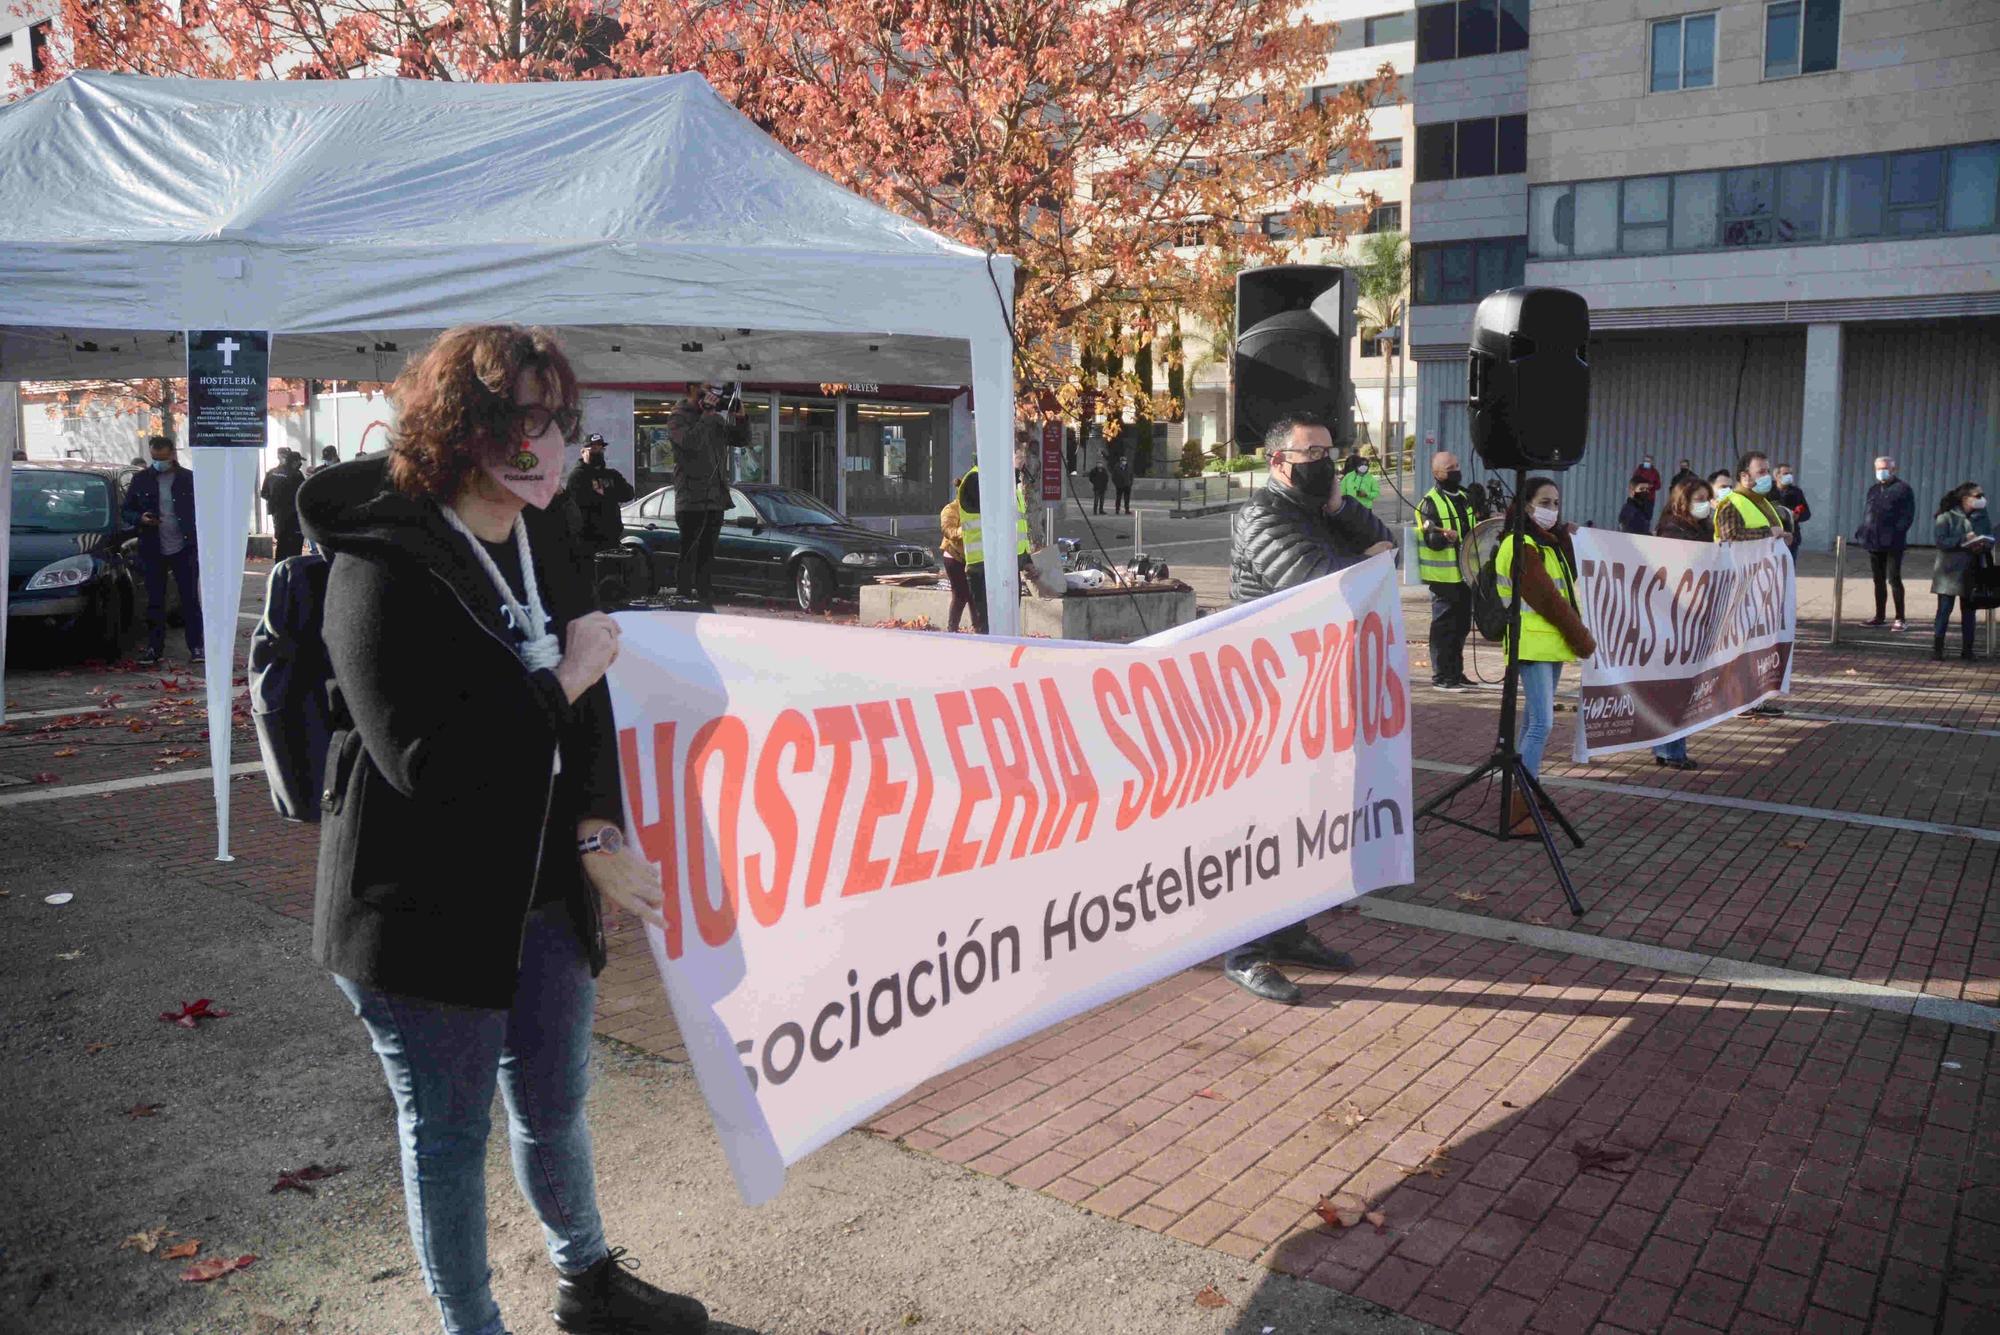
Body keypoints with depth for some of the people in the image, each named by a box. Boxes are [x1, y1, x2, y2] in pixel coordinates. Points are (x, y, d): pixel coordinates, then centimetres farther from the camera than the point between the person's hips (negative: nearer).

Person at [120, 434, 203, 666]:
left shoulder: (189, 479, 1)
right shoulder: (141, 480, 5)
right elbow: (126, 510, 11)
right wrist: (140, 519, -12)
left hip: (184, 550, -2)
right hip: (153, 551, 2)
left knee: (191, 599, 1)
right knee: (155, 601, 6)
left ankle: (195, 646, 7)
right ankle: (154, 647, 12)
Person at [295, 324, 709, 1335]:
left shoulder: (540, 537, 4)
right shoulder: (384, 568, -19)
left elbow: (586, 693, 6)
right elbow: (426, 760, -24)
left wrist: (598, 826, -7)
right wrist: (567, 682, -17)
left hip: (546, 889, 7)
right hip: (428, 908, -7)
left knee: (553, 1106, 23)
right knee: (446, 1130, 13)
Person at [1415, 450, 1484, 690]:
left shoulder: (1467, 496, 13)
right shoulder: (1430, 502, -10)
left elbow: (1481, 522, 30)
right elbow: (1431, 539, -19)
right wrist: (1445, 536, -38)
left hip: (1466, 571, 8)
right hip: (1443, 575, -8)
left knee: (1462, 624, 13)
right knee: (1444, 625, -4)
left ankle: (1456, 672, 23)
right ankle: (1441, 676, 2)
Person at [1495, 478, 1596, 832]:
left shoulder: (1547, 543, 17)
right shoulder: (1521, 547, -14)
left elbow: (1566, 586, 13)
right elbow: (1547, 599, -16)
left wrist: (1564, 539, 8)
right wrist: (1583, 639, -11)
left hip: (1551, 642, 10)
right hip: (1533, 643, -10)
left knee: (1535, 719, 13)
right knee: (1541, 722, -15)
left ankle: (1526, 794, 21)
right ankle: (1519, 810, -16)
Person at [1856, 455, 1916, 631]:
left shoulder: (1903, 489, -3)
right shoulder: (1873, 489, 18)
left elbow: (1908, 515, -9)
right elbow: (1866, 513, 19)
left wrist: (1897, 532, -19)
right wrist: (1862, 533, 5)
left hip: (1893, 543, -7)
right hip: (1875, 542, 7)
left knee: (1894, 579, -7)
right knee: (1878, 580, 12)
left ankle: (1899, 619, -2)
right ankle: (1879, 617, 19)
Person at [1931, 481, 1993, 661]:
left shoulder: (1982, 517, 7)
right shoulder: (1946, 517, -8)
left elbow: (1990, 539, 10)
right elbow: (1940, 541, -16)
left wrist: (1983, 545, -12)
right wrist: (1964, 541, -23)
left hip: (1972, 572, 5)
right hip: (1950, 570, -5)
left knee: (1969, 610, 9)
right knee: (1944, 609, -3)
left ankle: (1967, 649, 16)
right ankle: (1937, 647, 4)